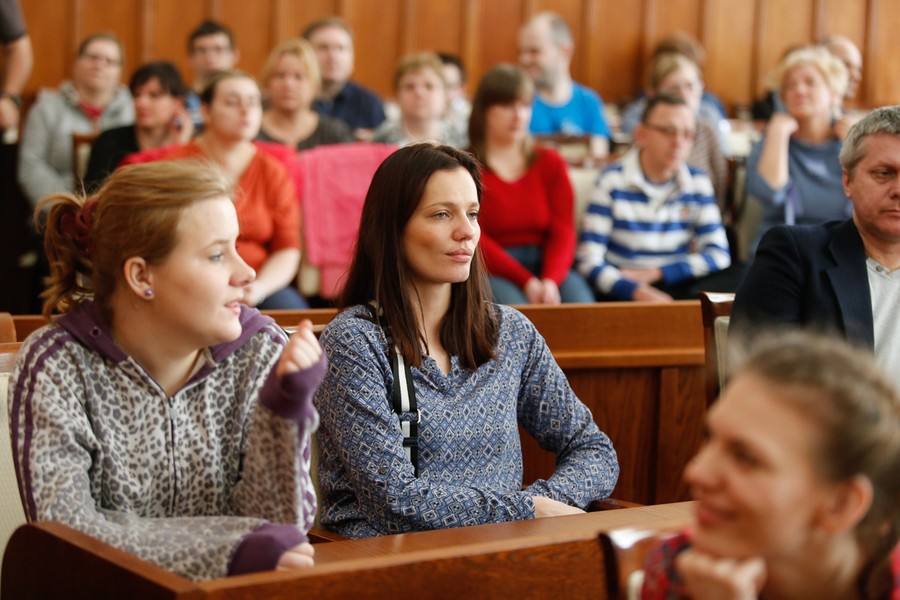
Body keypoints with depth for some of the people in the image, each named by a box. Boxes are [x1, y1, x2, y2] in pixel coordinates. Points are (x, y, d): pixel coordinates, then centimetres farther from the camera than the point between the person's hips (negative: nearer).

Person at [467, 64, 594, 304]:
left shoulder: (550, 162, 15)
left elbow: (563, 231, 5)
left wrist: (550, 280, -16)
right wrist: (526, 282, -18)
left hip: (546, 264, 4)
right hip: (492, 272, -3)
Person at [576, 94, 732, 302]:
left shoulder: (698, 182, 7)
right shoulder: (612, 180, -6)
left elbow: (718, 253, 4)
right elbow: (589, 262, -13)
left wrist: (655, 273, -9)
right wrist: (640, 292, -29)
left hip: (677, 285, 5)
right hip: (623, 286, -5)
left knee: (732, 281, -24)